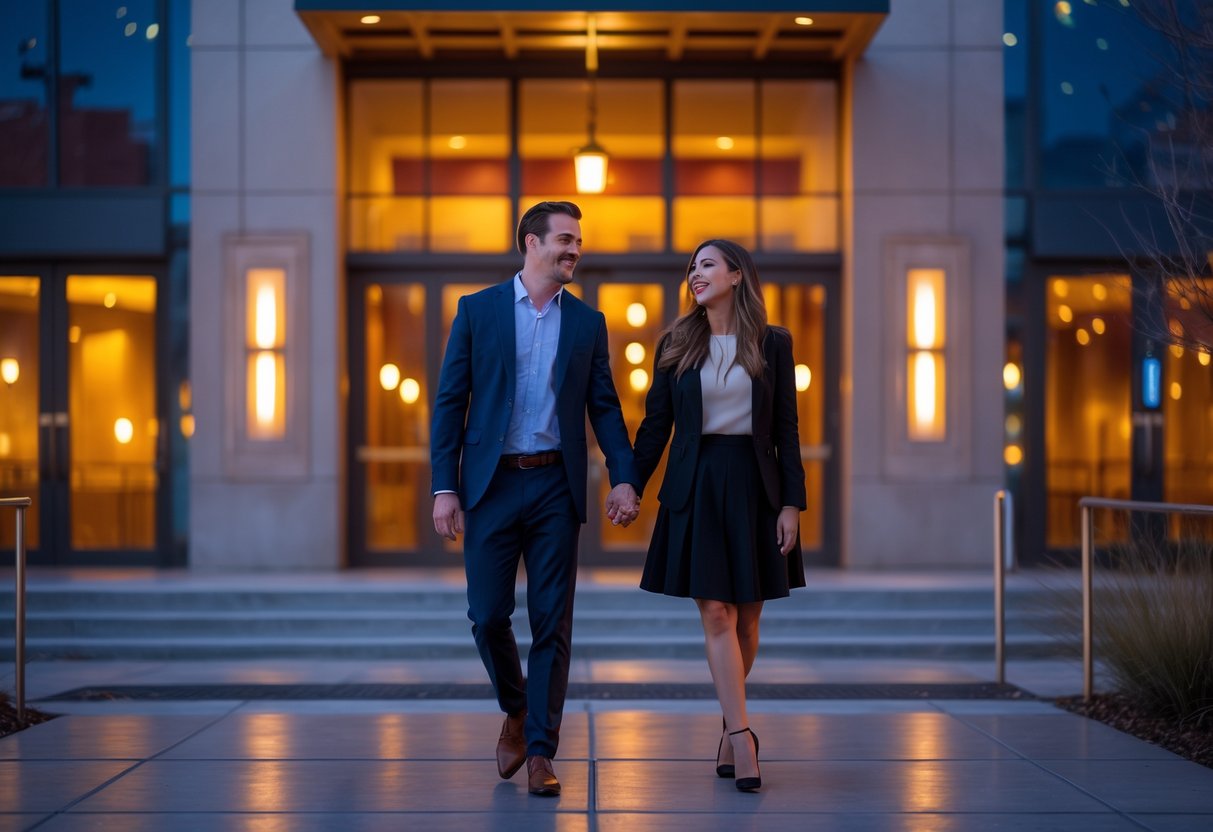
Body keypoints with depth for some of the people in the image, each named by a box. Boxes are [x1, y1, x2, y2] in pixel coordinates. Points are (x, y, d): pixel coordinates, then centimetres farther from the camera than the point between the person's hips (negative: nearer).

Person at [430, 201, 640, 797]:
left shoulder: (587, 322, 9)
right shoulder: (477, 310, 3)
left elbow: (604, 407, 9)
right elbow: (450, 402, 1)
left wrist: (624, 478, -6)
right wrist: (445, 487, -6)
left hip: (556, 486, 1)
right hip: (491, 484, -1)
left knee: (551, 623, 0)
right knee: (487, 614, 1)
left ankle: (540, 752, 5)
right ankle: (516, 710, 29)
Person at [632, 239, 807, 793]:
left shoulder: (773, 344, 3)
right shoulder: (676, 345, 5)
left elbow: (786, 429, 3)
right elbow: (655, 424, 6)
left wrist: (791, 502, -3)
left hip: (754, 485, 0)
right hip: (696, 486, 0)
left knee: (746, 617, 6)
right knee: (716, 615, -8)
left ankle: (730, 726, 24)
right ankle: (742, 737, -9)